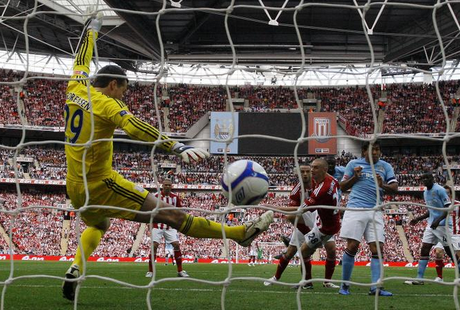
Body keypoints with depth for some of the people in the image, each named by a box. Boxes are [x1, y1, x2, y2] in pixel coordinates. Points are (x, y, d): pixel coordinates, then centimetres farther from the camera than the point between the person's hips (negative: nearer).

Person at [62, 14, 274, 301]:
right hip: (102, 185, -8)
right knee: (172, 214, -7)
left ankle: (76, 268, 14)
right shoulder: (106, 104, -15)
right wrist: (178, 147, -43)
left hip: (75, 188, 8)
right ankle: (240, 232, -3)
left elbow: (82, 60, 24)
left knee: (99, 225, 37)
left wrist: (93, 28, 40)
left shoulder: (75, 89, 5)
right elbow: (135, 127, -33)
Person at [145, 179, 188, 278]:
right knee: (154, 246, -10)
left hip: (170, 226, 2)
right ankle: (150, 271, 0)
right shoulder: (156, 196, -6)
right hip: (158, 225, -2)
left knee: (176, 245, -7)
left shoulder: (175, 197, 2)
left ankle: (180, 271, 2)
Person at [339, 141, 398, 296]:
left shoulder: (385, 166, 14)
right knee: (352, 246, -8)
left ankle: (375, 287, -5)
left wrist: (383, 185, -15)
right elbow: (342, 187, 13)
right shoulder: (354, 164, 10)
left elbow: (395, 188, 5)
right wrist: (355, 177, -3)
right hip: (356, 209, -3)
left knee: (378, 248, -6)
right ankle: (344, 285, 4)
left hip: (375, 212, 3)